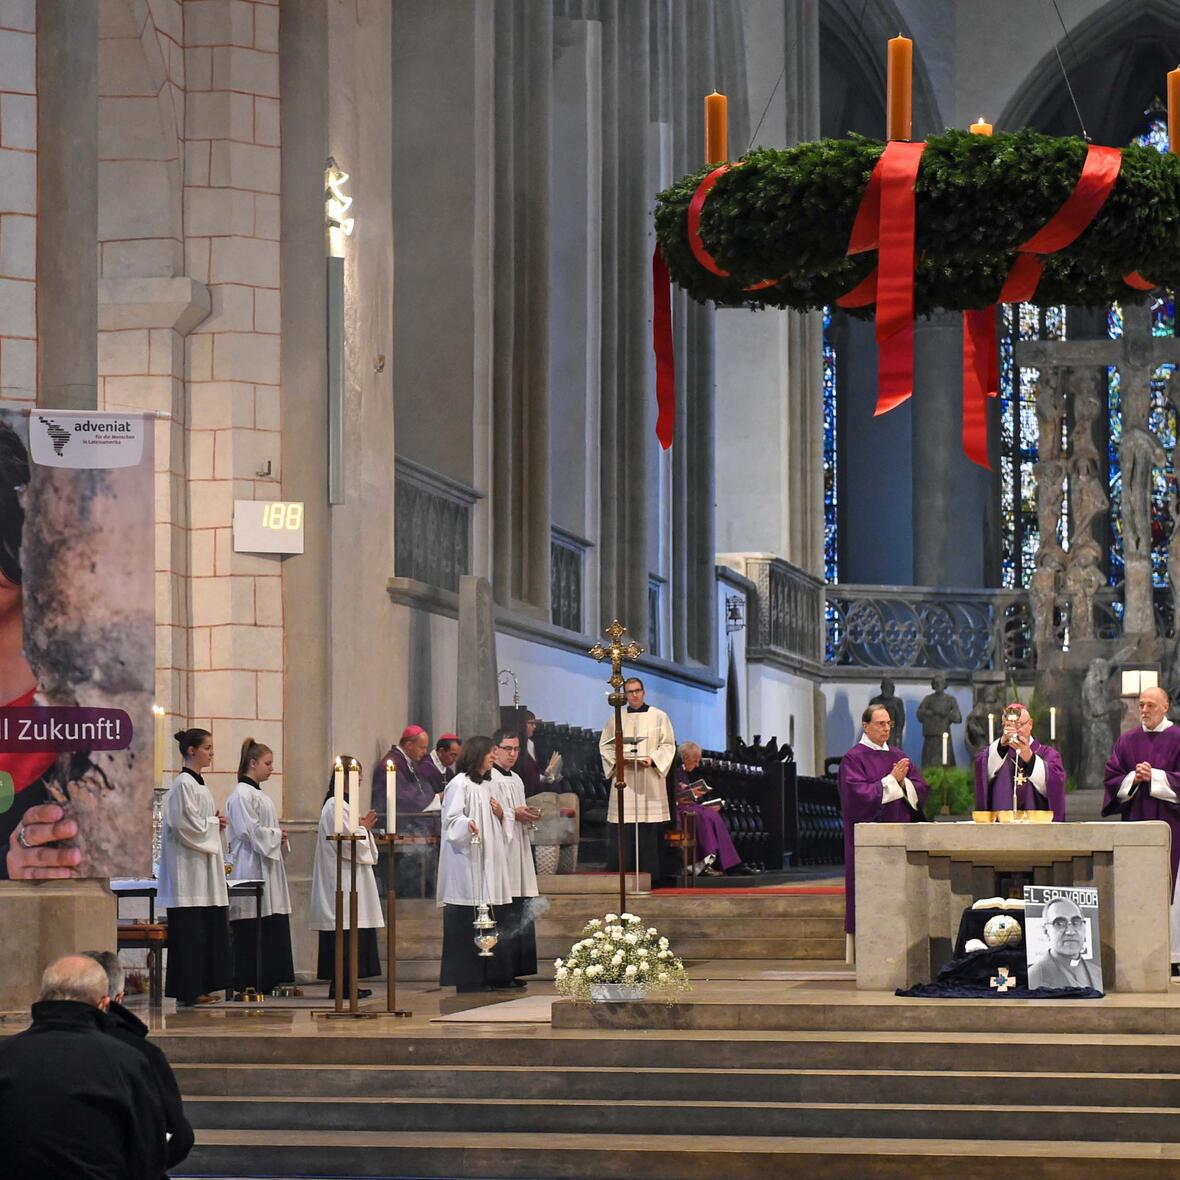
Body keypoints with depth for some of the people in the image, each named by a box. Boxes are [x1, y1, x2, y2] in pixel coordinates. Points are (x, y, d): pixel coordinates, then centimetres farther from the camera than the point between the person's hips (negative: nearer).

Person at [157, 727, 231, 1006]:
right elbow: (185, 825, -19)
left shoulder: (198, 783, 18)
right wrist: (215, 823, -6)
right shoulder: (184, 784, -12)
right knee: (190, 929, -8)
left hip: (204, 866, 10)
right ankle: (189, 990, -6)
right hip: (189, 867, -10)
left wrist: (216, 823, 8)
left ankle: (200, 988, 11)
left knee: (208, 928, 8)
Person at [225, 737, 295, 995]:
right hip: (251, 868, -10)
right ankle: (248, 985, -6)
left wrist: (278, 835, 7)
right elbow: (251, 832, -18)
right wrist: (277, 835, -5)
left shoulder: (258, 794, 19)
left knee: (274, 928, 6)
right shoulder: (242, 795, -11)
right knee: (252, 932, -9)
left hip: (267, 867, 10)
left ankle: (267, 982, 8)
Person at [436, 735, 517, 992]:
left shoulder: (487, 785, 20)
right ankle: (467, 978, -6)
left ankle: (490, 977, 9)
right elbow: (451, 819, -14)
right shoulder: (460, 784, -6)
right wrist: (467, 824, -33)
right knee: (468, 922, -9)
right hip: (467, 863, -8)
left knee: (490, 921, 5)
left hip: (488, 861, 9)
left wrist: (501, 814, 7)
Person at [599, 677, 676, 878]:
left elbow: (668, 745, 4)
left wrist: (652, 759, -13)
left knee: (649, 831, -6)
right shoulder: (616, 718, 13)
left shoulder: (659, 717, 7)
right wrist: (617, 759, -6)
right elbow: (605, 745, 13)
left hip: (649, 781, -2)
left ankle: (649, 875, -3)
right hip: (623, 779, 2)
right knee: (620, 832, -5)